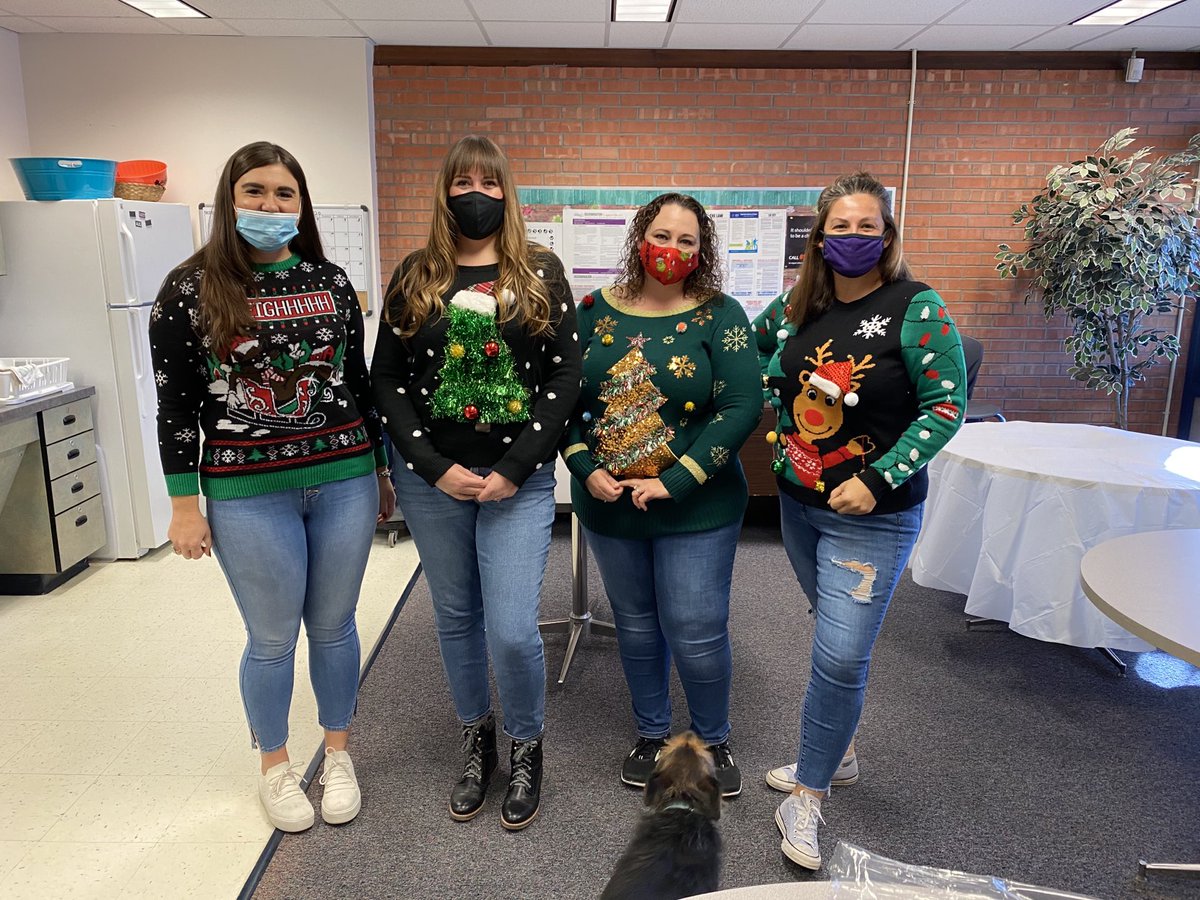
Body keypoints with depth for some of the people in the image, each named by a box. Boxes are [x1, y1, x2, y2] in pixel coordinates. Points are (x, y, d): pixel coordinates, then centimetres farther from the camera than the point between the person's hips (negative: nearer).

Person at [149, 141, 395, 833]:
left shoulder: (331, 281, 5)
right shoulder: (191, 290, -3)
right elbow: (177, 404, -2)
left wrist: (383, 472, 12)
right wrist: (184, 506, -3)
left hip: (344, 482, 2)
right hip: (248, 495, -2)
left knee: (334, 626, 13)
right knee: (273, 638, 10)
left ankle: (339, 754, 35)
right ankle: (276, 766, 34)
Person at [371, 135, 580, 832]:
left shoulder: (542, 273, 2)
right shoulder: (416, 276, 5)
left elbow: (567, 376, -4)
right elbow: (387, 378, 3)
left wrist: (513, 472, -11)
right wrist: (436, 467, -8)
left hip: (518, 479, -2)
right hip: (432, 479, 2)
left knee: (512, 631, -6)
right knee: (456, 616, 14)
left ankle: (527, 750, 22)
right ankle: (477, 744, 36)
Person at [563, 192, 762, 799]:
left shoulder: (720, 317, -7)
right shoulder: (596, 311, 2)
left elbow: (742, 407, -14)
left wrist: (675, 482, -19)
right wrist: (585, 470, -9)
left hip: (697, 509, -3)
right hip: (608, 506, 3)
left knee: (697, 635, 2)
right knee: (635, 626, 17)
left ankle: (714, 740, 30)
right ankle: (651, 733, 39)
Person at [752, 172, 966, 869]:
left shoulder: (916, 308, -13)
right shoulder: (797, 305, 1)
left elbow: (947, 405, -14)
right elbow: (752, 348, 20)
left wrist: (877, 481, -20)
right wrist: (775, 416, 6)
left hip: (875, 516, -5)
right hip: (799, 502, 5)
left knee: (841, 654, -4)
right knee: (841, 637, 20)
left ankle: (807, 795, 14)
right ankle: (839, 754, 40)